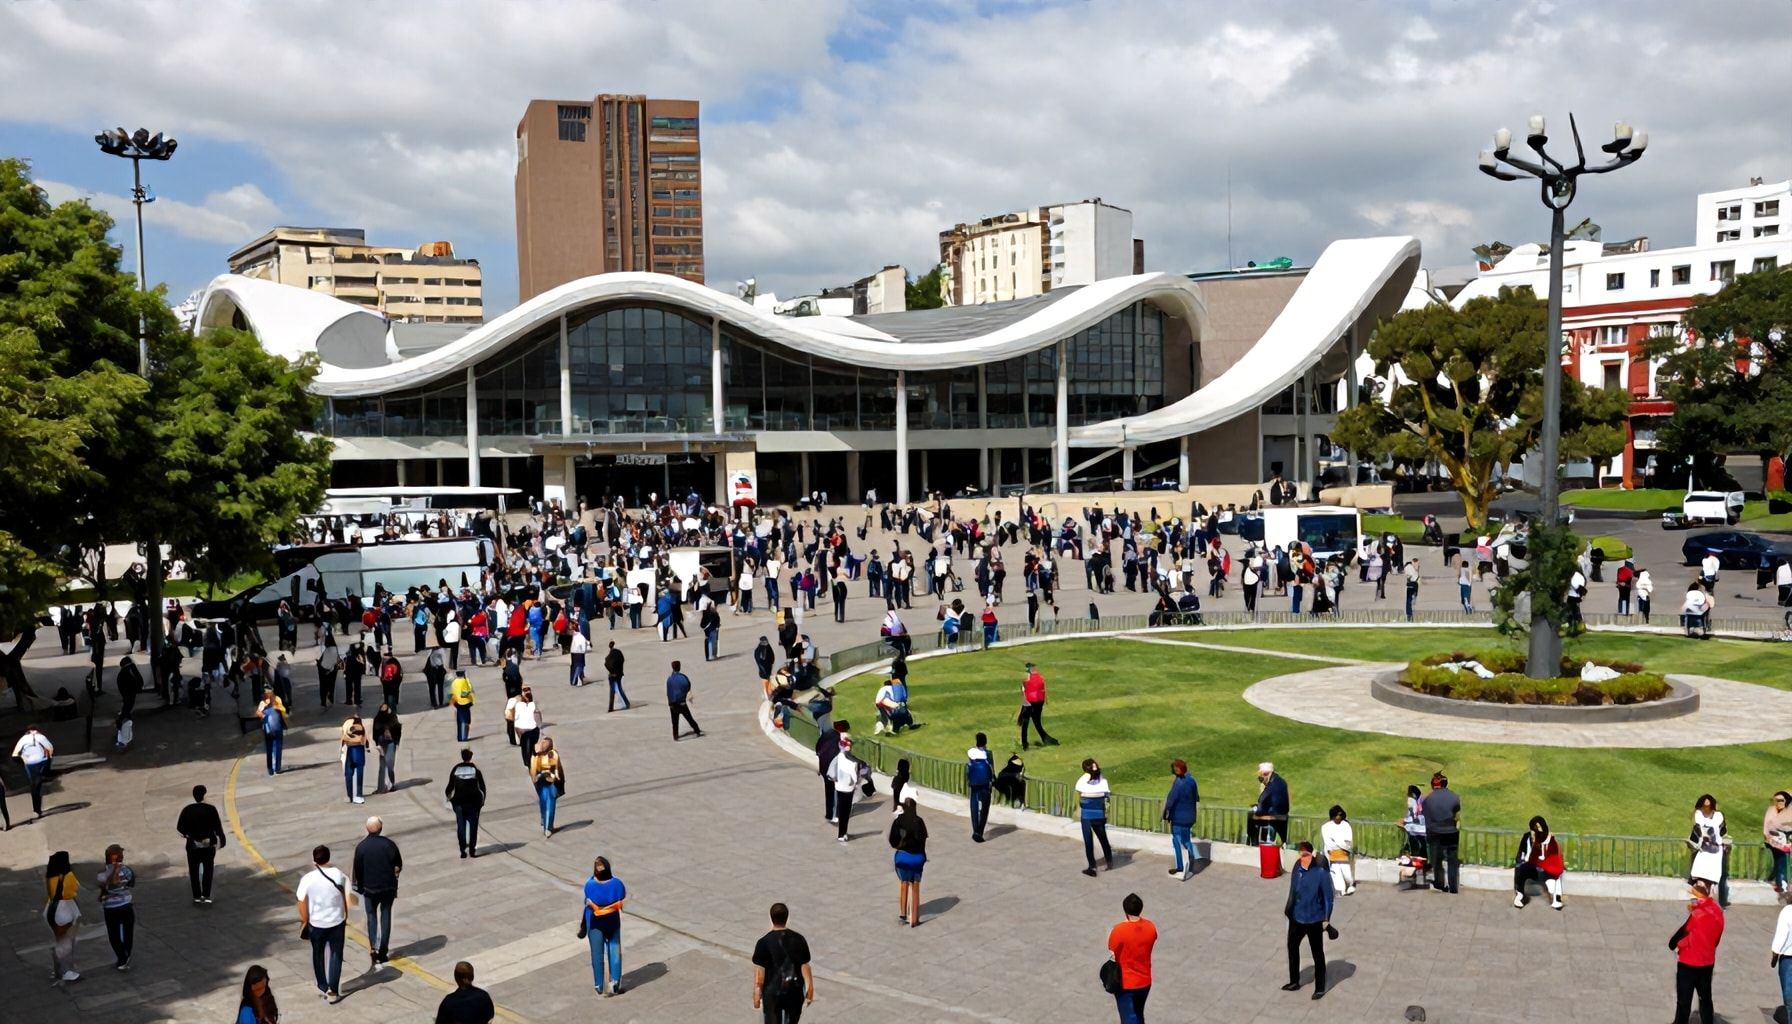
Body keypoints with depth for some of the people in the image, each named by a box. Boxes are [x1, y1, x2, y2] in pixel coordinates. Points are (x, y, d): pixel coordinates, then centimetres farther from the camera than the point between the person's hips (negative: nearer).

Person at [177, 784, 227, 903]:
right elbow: (218, 827, -10)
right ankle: (206, 895, 4)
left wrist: (186, 834, 15)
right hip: (208, 844, -1)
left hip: (193, 845, 1)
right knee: (207, 870, 11)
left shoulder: (187, 810, -7)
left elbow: (179, 827, -4)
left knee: (194, 870, 11)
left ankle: (197, 896, 12)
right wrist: (221, 840, -2)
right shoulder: (211, 809, -11)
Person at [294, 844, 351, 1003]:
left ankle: (323, 988, 31)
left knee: (318, 955, 20)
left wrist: (304, 921, 4)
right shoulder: (339, 875, -9)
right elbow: (346, 899, -4)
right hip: (337, 922, 0)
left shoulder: (307, 879, -13)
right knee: (336, 955, 10)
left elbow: (302, 903, -9)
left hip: (316, 924, 0)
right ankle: (333, 991, 5)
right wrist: (346, 917, 9)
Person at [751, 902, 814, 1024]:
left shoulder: (764, 942, -14)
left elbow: (760, 972, -12)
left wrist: (757, 994, -2)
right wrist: (810, 989, 8)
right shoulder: (799, 939, -8)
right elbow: (805, 967, -3)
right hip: (795, 991, 2)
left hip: (772, 992, -2)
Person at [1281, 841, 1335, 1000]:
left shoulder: (1321, 872, -21)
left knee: (1318, 954, 9)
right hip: (1296, 917, 6)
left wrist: (1326, 918, -12)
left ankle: (1320, 988, 24)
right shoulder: (1297, 867, -6)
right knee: (1292, 947, 19)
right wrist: (1288, 908, 14)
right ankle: (1294, 982, 38)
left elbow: (1328, 896, -14)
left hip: (1314, 919, -6)